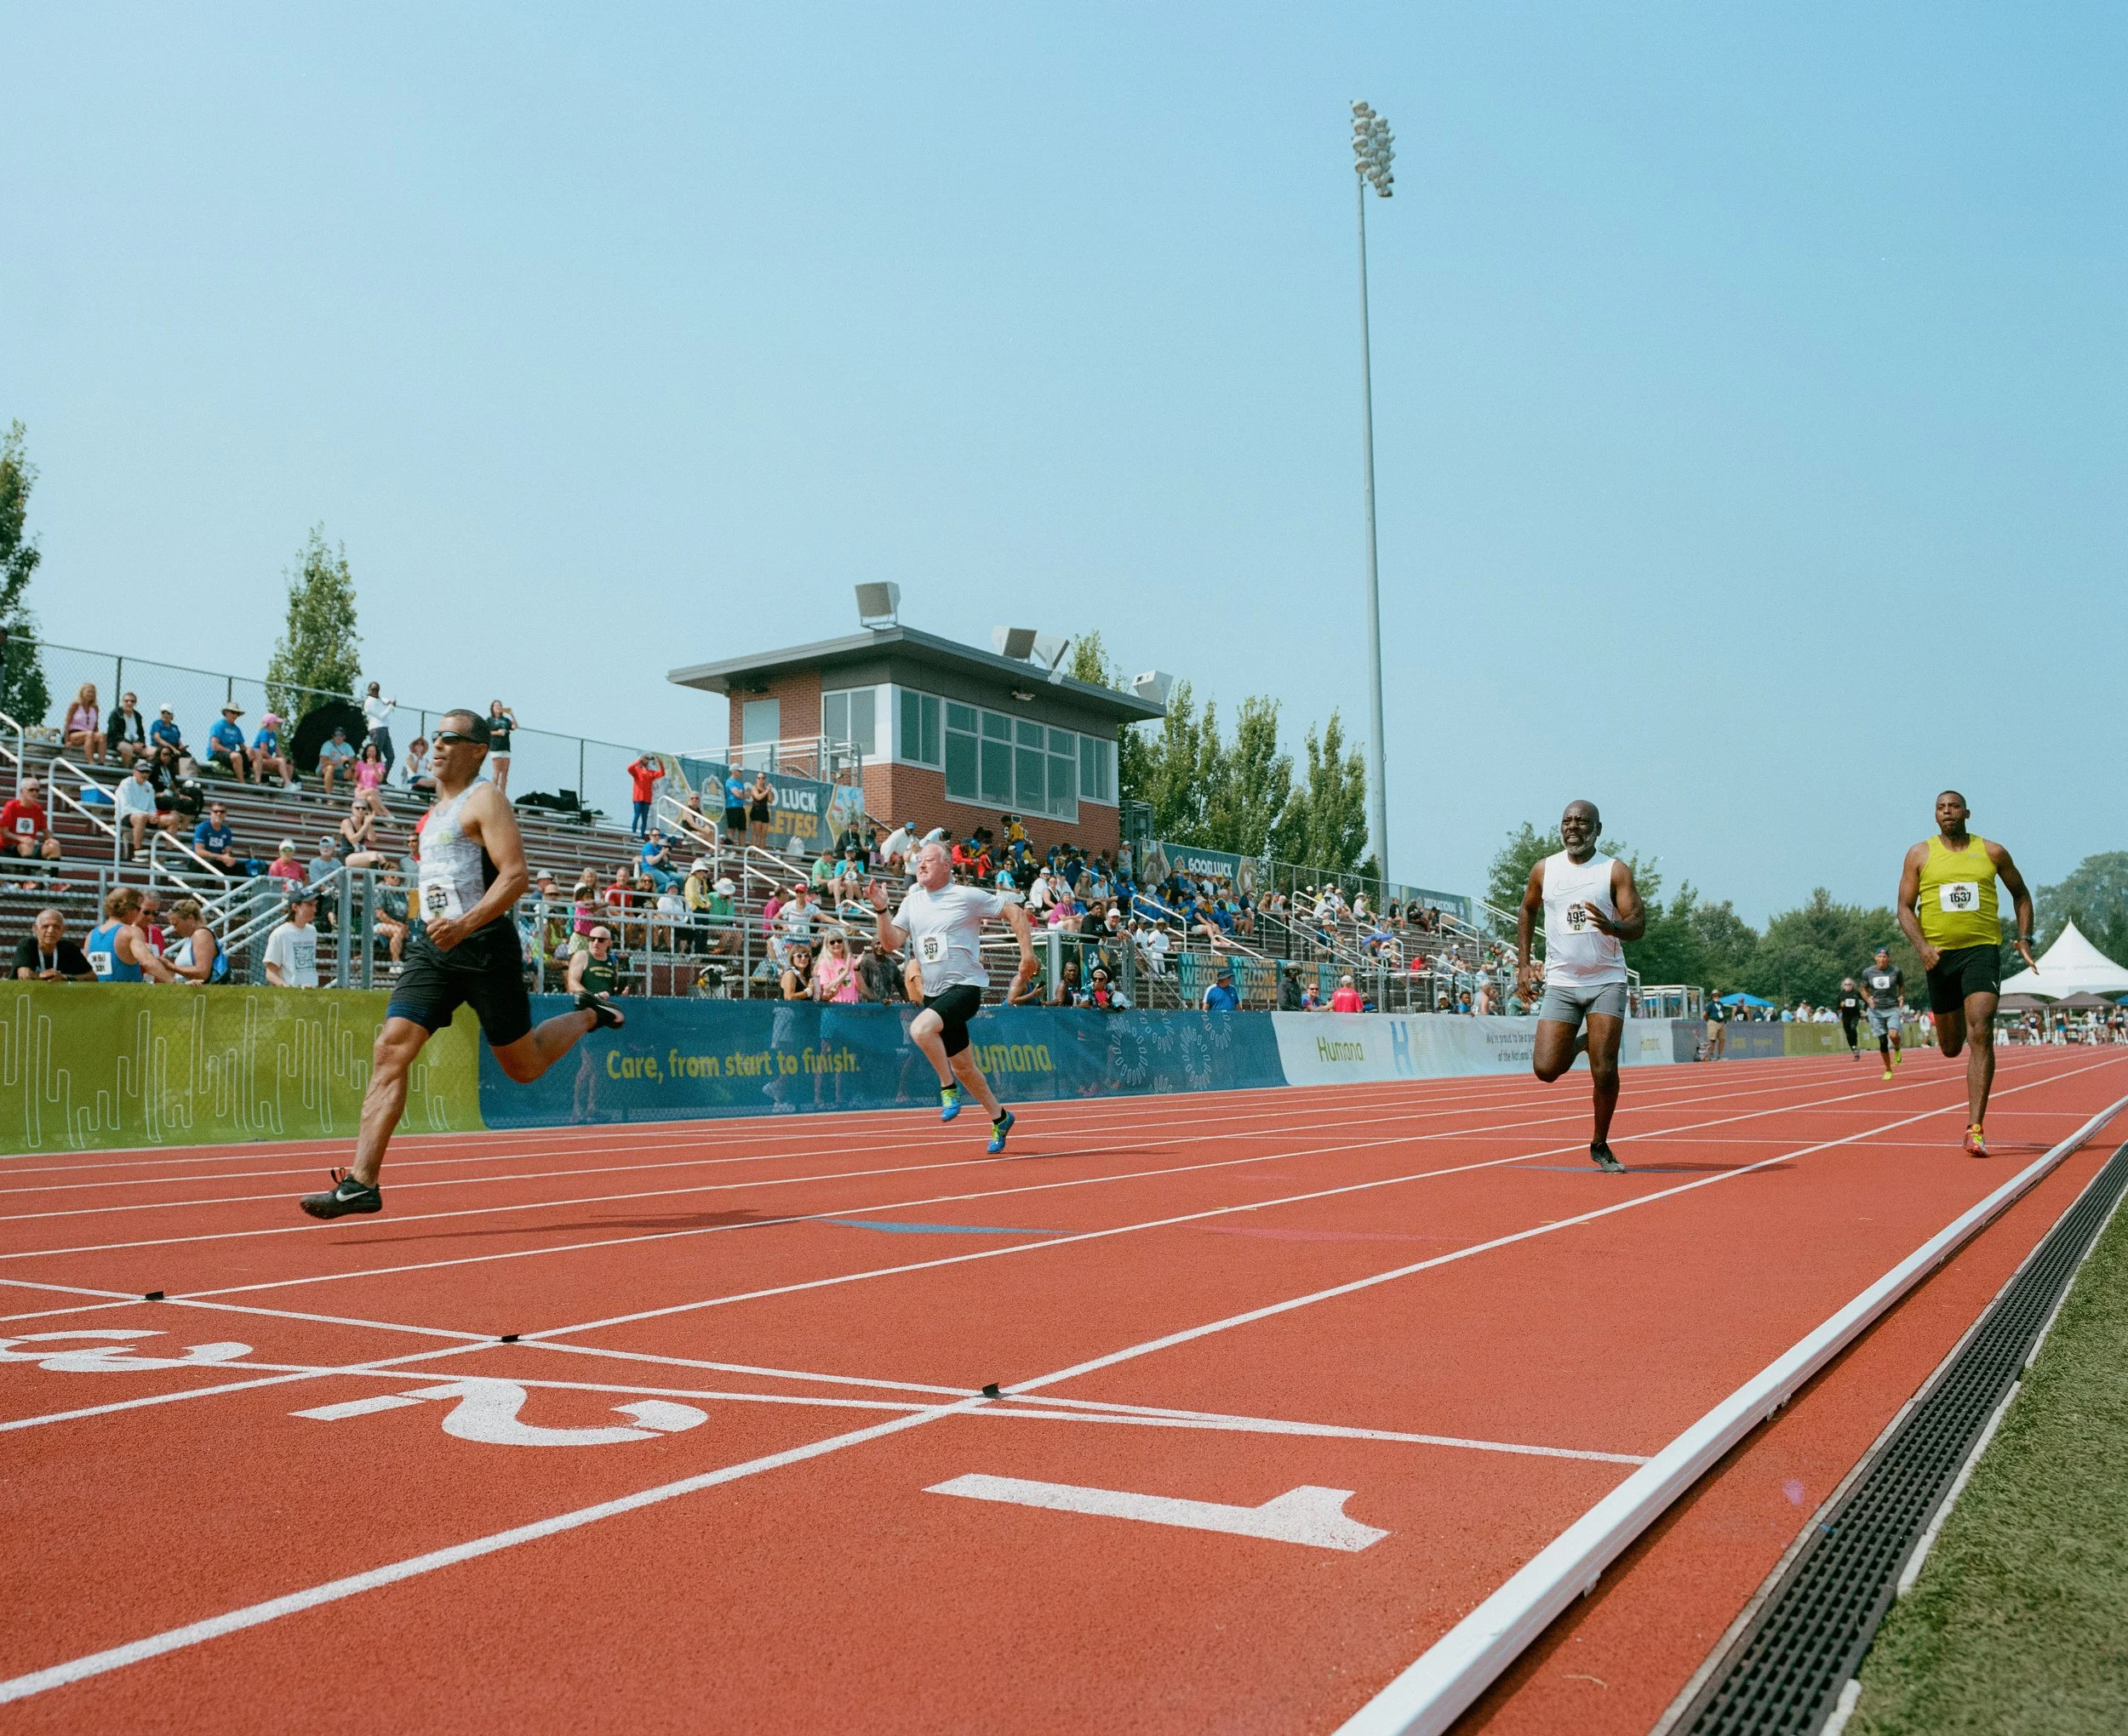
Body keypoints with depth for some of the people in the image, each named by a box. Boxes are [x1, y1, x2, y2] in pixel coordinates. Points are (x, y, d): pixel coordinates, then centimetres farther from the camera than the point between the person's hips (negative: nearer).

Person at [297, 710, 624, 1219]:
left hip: (484, 947, -7)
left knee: (523, 1067, 5)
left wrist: (465, 924, -29)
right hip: (432, 947, 7)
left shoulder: (485, 800, -7)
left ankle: (588, 1014, 32)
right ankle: (362, 1182, -11)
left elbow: (515, 876, -18)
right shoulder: (436, 810, 19)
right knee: (390, 1050, -10)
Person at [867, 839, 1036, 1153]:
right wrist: (881, 909, -11)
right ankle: (999, 1117, 32)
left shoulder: (968, 896, -7)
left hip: (964, 987, -7)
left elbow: (1014, 912, -2)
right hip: (933, 994, 7)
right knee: (962, 1066, 14)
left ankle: (949, 1088, -12)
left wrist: (1027, 954, -6)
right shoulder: (912, 902, 8)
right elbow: (891, 944, 3)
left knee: (920, 1029, -32)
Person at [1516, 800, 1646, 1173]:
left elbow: (1638, 925, -8)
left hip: (1607, 982, -2)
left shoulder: (1615, 871, -3)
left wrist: (1613, 927, -31)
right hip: (1561, 982, 2)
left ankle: (1600, 1145, 11)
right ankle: (1579, 1044, 26)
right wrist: (1523, 963, 13)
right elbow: (1528, 911, 21)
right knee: (1546, 1069, -8)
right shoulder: (1544, 870, 5)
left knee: (1605, 1070, -9)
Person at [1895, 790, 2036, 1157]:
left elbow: (2020, 894, 19)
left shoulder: (1992, 852, 5)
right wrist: (1923, 947, -14)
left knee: (1980, 1034, -18)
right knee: (1950, 1047, 11)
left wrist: (2024, 939, 7)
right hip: (1940, 955, 1)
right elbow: (1905, 908, 1)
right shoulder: (1919, 854, 4)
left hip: (1982, 950, -1)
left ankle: (1975, 1129, -19)